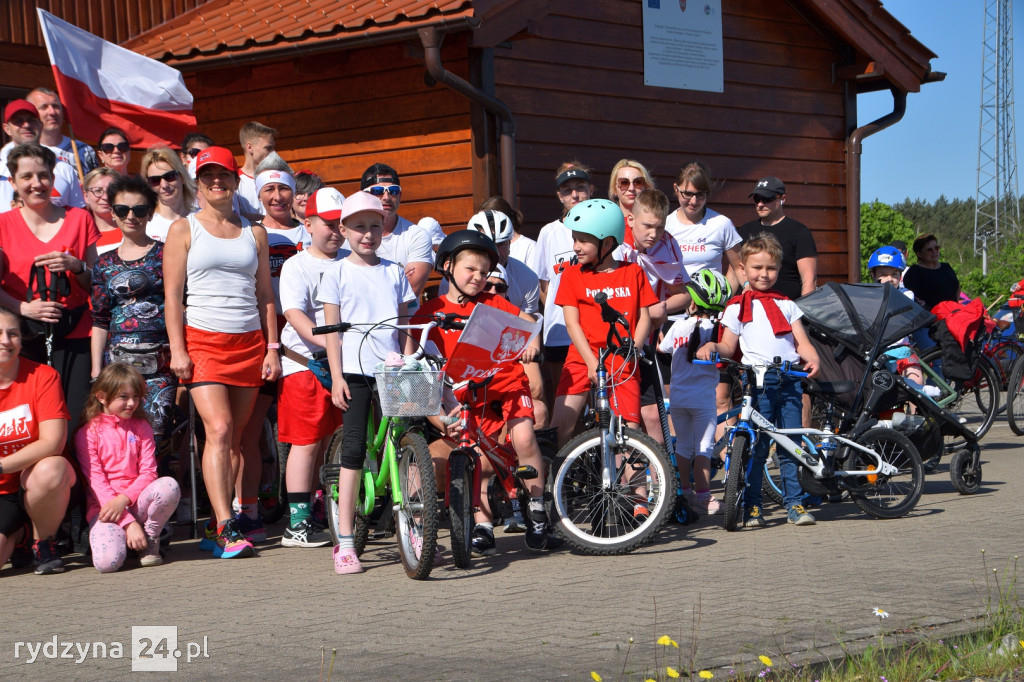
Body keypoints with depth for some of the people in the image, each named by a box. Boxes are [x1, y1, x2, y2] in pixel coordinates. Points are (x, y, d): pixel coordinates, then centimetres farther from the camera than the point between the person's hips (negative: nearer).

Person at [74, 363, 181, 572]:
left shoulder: (141, 427, 12)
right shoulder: (87, 434, 0)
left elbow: (148, 473, 3)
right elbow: (96, 481, -8)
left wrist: (124, 499, -18)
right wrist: (129, 523, -17)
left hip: (136, 500, 3)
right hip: (104, 506, -3)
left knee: (169, 485, -30)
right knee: (107, 562, -32)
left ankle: (150, 540, -6)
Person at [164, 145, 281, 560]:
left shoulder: (254, 233, 15)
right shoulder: (183, 229, 6)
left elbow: (265, 295, 15)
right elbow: (173, 295, 1)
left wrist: (272, 348, 7)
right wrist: (177, 349, -8)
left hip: (248, 343, 3)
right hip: (202, 340, -3)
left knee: (234, 438, 3)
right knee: (219, 429, -17)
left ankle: (215, 528, 10)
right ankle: (226, 529, -21)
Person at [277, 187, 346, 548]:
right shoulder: (297, 265, -1)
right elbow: (294, 312, -15)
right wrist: (320, 338, -31)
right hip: (304, 364, -5)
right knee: (307, 442, -5)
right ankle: (298, 524, -1)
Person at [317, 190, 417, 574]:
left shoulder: (394, 272, 13)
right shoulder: (337, 273, 5)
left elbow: (404, 323, 14)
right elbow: (332, 330, 2)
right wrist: (336, 376, -6)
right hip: (355, 371, -3)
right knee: (353, 450, -6)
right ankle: (345, 543, -3)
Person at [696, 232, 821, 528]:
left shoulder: (786, 305, 20)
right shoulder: (737, 307, 13)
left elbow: (801, 341, 13)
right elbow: (729, 345, 7)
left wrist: (813, 359, -7)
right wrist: (712, 346, -15)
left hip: (789, 378, 2)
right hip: (757, 378, -2)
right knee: (756, 444, -6)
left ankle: (794, 504, 10)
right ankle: (751, 506, 1)